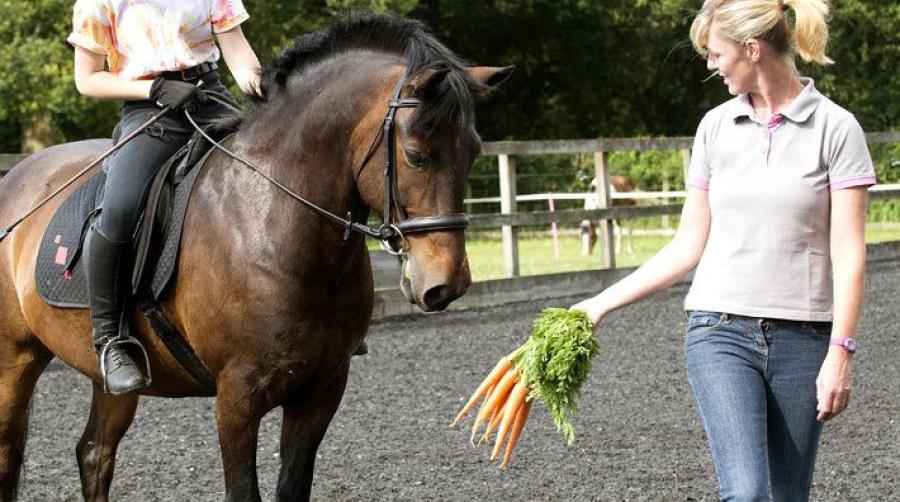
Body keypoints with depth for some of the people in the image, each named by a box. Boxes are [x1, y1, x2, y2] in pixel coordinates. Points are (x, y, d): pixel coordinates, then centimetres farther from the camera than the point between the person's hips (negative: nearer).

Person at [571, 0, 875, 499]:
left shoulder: (835, 128, -3)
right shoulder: (716, 127, 7)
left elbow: (848, 252, -6)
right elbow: (688, 246, 13)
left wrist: (840, 353, -13)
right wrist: (603, 303, 10)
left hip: (801, 340, -1)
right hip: (721, 332, 1)